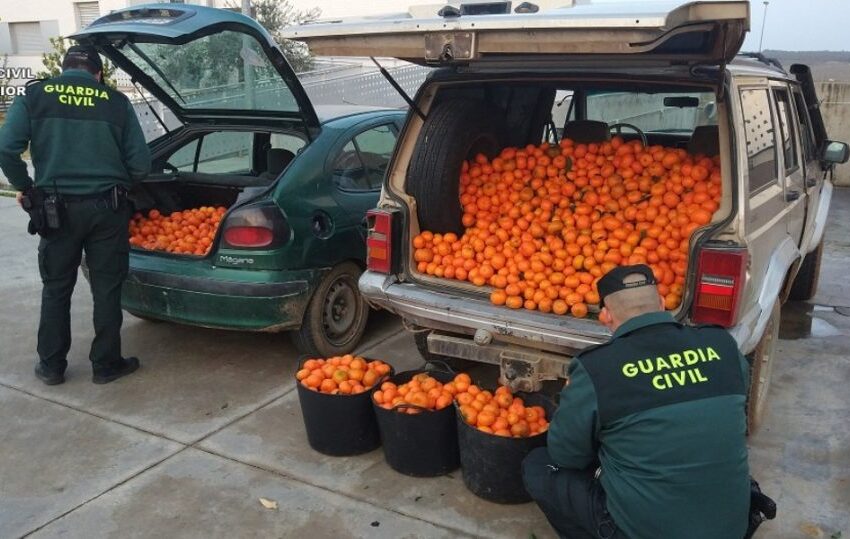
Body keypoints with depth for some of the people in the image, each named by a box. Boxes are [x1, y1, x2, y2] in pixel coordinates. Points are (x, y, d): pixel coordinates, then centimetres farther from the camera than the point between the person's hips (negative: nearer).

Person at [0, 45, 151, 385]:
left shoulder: (34, 96, 0)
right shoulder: (116, 102, 1)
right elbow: (141, 165, 0)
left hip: (57, 207, 1)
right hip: (107, 208, 0)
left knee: (56, 288, 14)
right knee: (106, 289, 9)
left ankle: (51, 366, 22)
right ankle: (106, 364, 17)